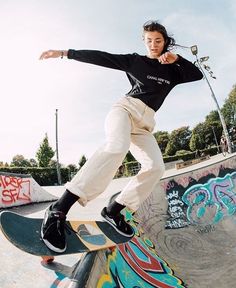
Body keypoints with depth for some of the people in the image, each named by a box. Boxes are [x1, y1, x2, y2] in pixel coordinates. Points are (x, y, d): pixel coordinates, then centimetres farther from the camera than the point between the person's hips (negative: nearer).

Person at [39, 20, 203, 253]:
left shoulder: (172, 71, 20)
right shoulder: (135, 61, 10)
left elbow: (197, 75, 12)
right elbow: (101, 57, 4)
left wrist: (177, 59, 1)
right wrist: (65, 53, 0)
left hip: (145, 122, 5)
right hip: (125, 108, -5)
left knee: (156, 167, -16)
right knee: (117, 146, -37)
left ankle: (113, 211, -7)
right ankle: (59, 209, -40)